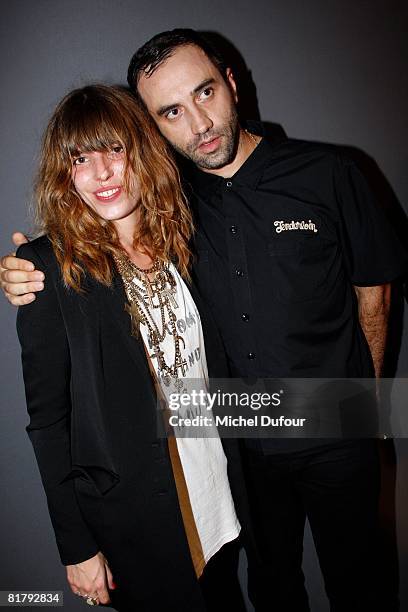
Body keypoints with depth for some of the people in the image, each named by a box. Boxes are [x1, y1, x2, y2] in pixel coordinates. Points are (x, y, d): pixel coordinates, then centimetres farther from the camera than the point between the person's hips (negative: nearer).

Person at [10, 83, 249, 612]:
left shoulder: (179, 238, 0)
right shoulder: (51, 266, -15)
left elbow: (213, 358, 7)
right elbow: (47, 418, -12)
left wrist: (237, 463, 9)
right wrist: (76, 546, -9)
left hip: (216, 484, 5)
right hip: (129, 517, -4)